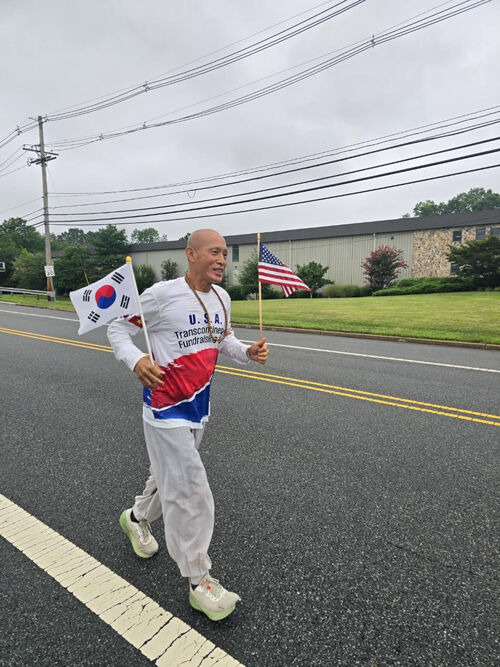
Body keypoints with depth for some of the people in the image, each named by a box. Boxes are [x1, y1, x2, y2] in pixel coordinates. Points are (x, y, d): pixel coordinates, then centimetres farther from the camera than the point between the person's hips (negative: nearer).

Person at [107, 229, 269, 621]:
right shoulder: (163, 294, -18)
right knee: (189, 488, -3)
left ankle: (138, 518, 54)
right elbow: (118, 328, -9)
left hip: (200, 402, 8)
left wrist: (248, 352, -5)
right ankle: (199, 582, 15)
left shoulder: (222, 298, 2)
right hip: (167, 405, -7)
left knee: (173, 474, 24)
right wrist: (135, 360, -28)